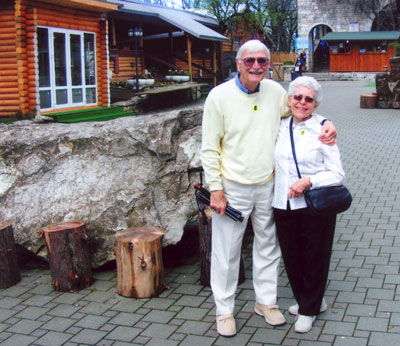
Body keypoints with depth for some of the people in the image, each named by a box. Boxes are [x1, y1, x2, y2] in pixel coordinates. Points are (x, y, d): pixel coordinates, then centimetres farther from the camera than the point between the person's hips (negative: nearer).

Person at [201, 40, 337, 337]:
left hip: (268, 185, 4)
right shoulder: (220, 96, -11)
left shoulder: (275, 91, 1)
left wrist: (326, 124, -1)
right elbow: (209, 149, -8)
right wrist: (215, 189, -12)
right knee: (227, 252, 4)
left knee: (268, 246, 16)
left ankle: (266, 301, 35)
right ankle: (225, 310, 22)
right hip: (233, 187, -4)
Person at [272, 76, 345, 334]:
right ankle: (310, 300, 38)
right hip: (283, 204, 5)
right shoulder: (281, 126, 6)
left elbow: (338, 174, -9)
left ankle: (309, 309, 29)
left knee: (314, 258, 9)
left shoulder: (322, 130, -8)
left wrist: (308, 181, -22)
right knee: (291, 257, 15)